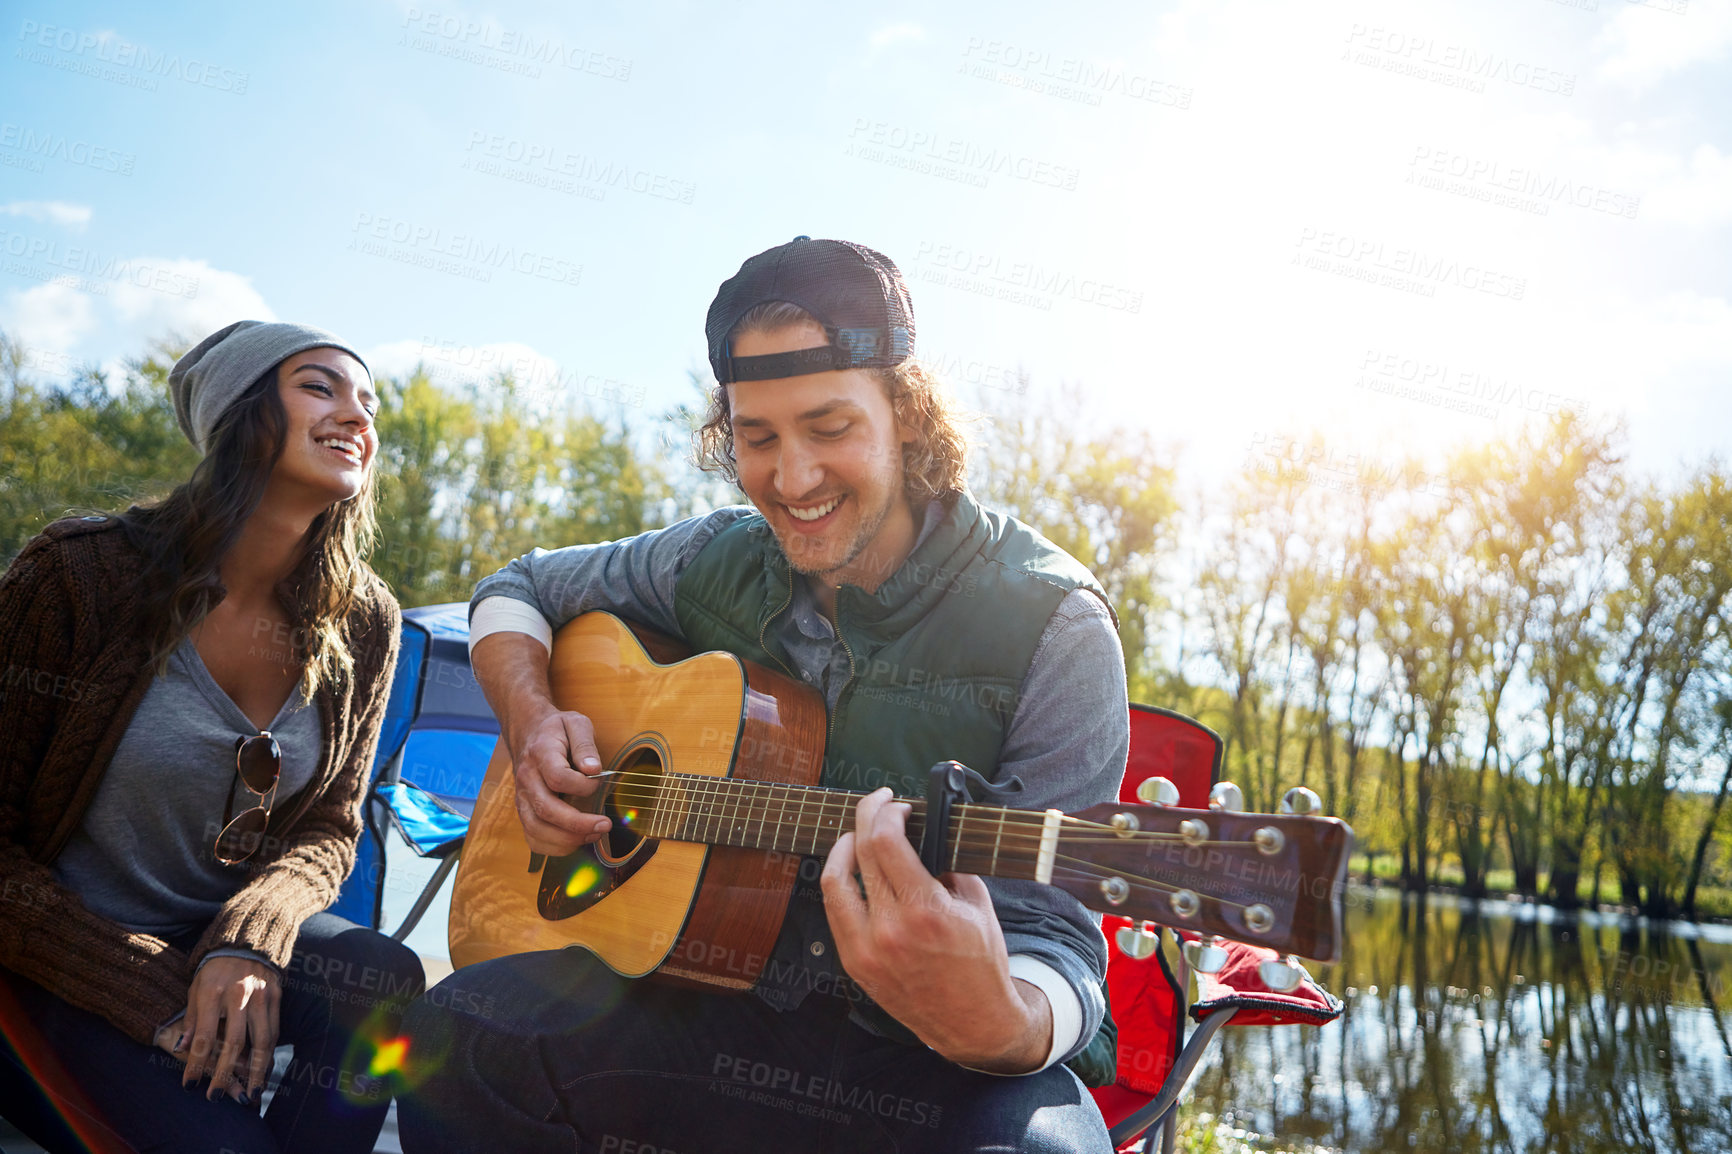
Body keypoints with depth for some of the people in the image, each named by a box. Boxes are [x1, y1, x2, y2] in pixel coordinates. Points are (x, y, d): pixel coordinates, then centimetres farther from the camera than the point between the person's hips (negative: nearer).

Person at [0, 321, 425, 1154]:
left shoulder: (361, 621, -5)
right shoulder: (80, 573, -16)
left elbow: (328, 829, 2)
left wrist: (250, 941, -19)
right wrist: (157, 997, -19)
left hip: (227, 937, 4)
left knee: (385, 983, -25)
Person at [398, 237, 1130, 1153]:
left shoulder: (1052, 629, -14)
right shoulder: (719, 562, 1)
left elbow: (1054, 935, -18)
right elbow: (517, 587, 17)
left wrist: (998, 1025, -41)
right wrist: (531, 718, -3)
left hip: (934, 1063, -3)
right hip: (714, 992, 3)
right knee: (453, 1031, -21)